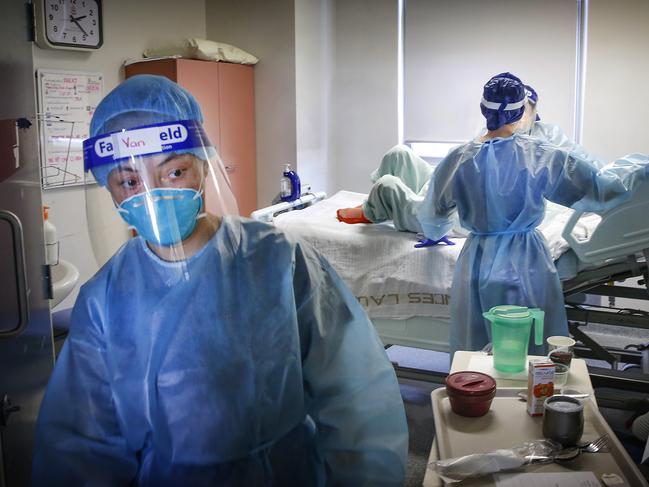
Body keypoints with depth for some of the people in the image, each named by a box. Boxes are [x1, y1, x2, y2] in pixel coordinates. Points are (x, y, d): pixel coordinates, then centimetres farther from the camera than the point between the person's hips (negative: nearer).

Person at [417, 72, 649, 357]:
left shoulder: (459, 159, -5)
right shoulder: (542, 156, -13)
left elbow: (432, 218, 9)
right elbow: (602, 190, -7)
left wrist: (436, 233, 32)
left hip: (478, 264, 2)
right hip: (526, 266, -2)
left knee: (476, 353, 14)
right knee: (534, 349, 12)